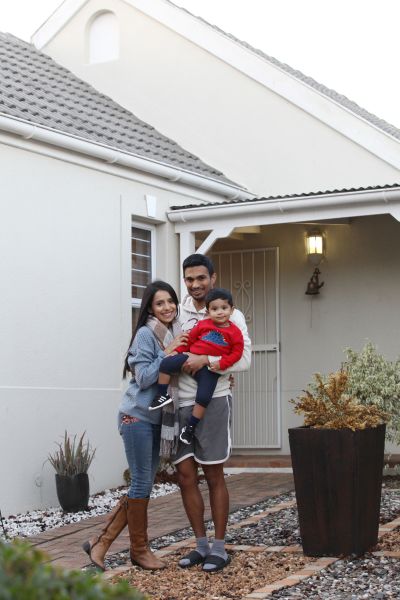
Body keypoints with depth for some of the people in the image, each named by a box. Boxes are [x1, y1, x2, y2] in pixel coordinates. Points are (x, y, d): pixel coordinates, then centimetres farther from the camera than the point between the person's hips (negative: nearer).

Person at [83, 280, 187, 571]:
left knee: (145, 483, 7)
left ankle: (101, 542, 12)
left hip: (157, 418, 8)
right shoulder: (146, 334, -11)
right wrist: (168, 353, -19)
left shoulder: (176, 334, 10)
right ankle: (140, 550, 11)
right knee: (142, 482, -2)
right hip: (137, 416, -8)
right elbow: (144, 378, -15)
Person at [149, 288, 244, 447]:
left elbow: (237, 352, -4)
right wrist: (177, 351, 5)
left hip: (210, 369, -3)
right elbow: (190, 339, 14)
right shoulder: (203, 325, 6)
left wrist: (221, 363, -16)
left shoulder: (234, 332, -1)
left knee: (203, 397, -17)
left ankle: (190, 427, -1)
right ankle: (162, 396, 1)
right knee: (166, 363, -13)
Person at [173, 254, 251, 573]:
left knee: (214, 476, 3)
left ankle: (219, 547, 13)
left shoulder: (231, 315, -1)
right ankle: (201, 544, 18)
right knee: (186, 475, 5)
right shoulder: (178, 313, 9)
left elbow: (244, 359, -11)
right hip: (180, 403, 4)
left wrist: (205, 361, -21)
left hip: (212, 401, -4)